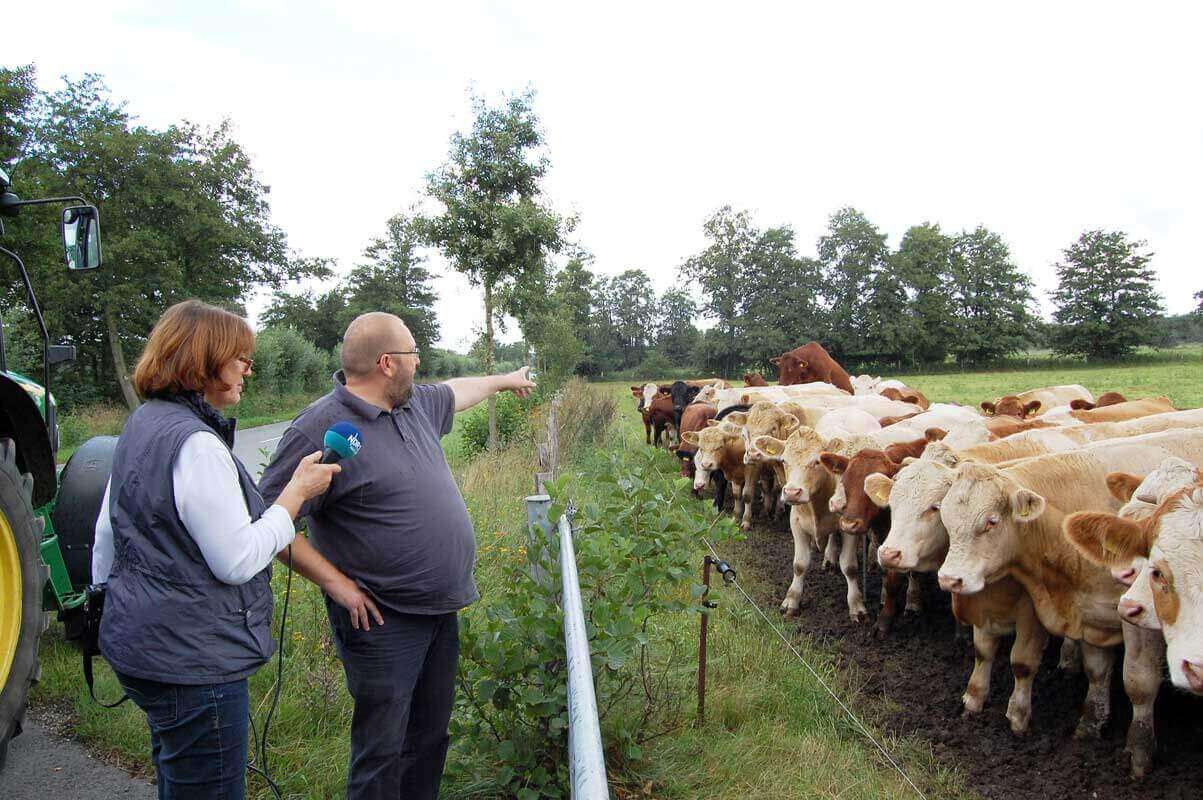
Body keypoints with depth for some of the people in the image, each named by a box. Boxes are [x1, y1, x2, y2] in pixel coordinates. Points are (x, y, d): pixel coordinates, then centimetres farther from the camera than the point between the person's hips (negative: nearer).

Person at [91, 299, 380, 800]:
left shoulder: (141, 425, 9)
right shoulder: (196, 445, -23)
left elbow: (107, 532, 19)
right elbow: (239, 561, -23)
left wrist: (109, 600, 31)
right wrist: (298, 490, -14)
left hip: (138, 642, 11)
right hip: (191, 660, -11)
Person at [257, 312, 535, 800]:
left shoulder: (415, 404, 5)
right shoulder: (321, 428, -19)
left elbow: (456, 391, 28)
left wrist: (505, 380, 43)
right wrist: (336, 581, -17)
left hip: (441, 610, 8)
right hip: (384, 623, -8)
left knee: (430, 737, 21)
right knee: (383, 751, 4)